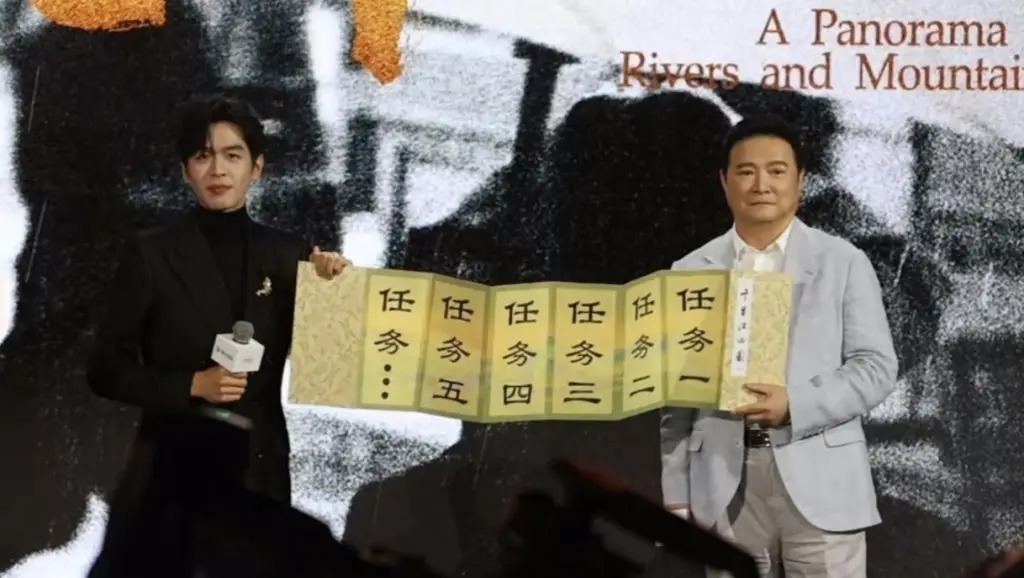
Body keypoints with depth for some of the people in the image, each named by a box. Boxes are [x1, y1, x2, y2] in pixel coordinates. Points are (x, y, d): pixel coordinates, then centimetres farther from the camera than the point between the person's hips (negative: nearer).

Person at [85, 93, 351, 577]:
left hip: (260, 469, 2)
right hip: (171, 467, -2)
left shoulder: (288, 255, 4)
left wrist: (333, 287, -8)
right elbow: (106, 370, -2)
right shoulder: (151, 255, -3)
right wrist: (192, 384, -15)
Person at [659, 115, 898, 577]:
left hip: (819, 482, -2)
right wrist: (677, 494, 4)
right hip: (724, 491, 2)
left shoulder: (844, 263, 4)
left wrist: (795, 405, -17)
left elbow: (876, 368, -1)